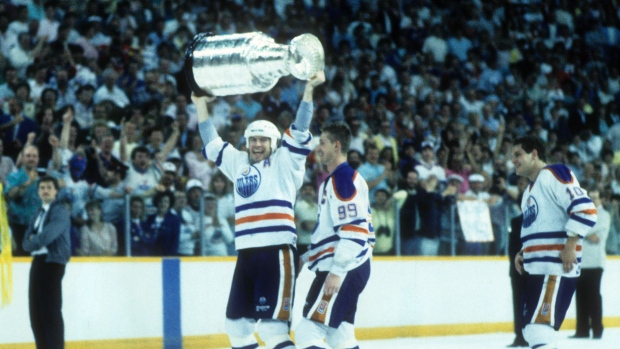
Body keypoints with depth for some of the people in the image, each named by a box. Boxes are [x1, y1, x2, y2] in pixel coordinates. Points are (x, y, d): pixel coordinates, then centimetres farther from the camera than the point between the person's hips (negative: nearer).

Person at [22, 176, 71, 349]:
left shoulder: (60, 211, -5)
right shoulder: (36, 216, 20)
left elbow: (47, 236, -17)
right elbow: (26, 243, 13)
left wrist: (34, 240, 1)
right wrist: (36, 241, -8)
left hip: (53, 261, -8)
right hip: (37, 262, 8)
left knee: (51, 310, -12)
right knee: (36, 312, 7)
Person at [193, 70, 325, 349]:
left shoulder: (284, 162, 5)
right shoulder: (238, 163, 19)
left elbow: (299, 132, -3)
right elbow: (212, 144, 29)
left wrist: (309, 90, -11)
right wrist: (201, 105, 29)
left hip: (277, 251, -6)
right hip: (246, 252, 6)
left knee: (272, 324, -14)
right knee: (237, 322, 10)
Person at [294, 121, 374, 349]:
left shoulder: (343, 178, -13)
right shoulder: (337, 179, 19)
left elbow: (354, 230, -22)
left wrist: (337, 271, -25)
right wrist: (306, 258, 26)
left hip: (345, 270, -11)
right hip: (350, 269, 11)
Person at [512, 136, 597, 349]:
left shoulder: (553, 175, -9)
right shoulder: (530, 190, 23)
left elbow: (585, 209, -19)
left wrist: (570, 246, -21)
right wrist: (523, 253, 16)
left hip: (557, 267, -11)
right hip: (537, 269, 11)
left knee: (538, 329, -18)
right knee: (531, 329, 13)